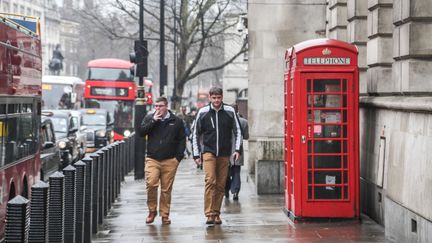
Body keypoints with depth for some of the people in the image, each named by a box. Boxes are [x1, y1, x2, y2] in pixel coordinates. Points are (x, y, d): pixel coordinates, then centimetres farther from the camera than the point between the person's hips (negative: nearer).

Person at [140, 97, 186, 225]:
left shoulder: (176, 121, 7)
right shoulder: (149, 118, 10)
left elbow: (181, 140, 9)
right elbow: (142, 131, -3)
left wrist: (178, 157, 1)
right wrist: (153, 121, -10)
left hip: (169, 161, 0)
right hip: (152, 160, 0)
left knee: (166, 189, 2)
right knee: (151, 184, -16)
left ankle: (165, 214, 12)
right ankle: (152, 210, 2)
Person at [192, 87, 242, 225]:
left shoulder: (230, 111, 4)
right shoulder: (203, 112, 3)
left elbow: (237, 131, 11)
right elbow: (195, 134, 10)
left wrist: (237, 149, 0)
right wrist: (196, 154, 6)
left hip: (224, 154, 2)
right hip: (208, 152, -2)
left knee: (221, 185, 4)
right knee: (210, 181, -15)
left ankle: (216, 213, 12)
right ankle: (209, 214, -17)